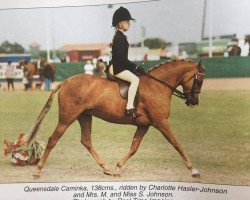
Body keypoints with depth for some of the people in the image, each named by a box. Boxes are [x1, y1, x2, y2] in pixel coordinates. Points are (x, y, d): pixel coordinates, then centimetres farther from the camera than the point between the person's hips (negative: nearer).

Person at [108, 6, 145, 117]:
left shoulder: (121, 36, 17)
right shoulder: (119, 38, -14)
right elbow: (121, 58, -20)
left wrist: (135, 67, 15)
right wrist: (136, 67, -17)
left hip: (119, 66, 11)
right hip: (116, 68, -11)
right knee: (135, 79, -26)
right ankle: (129, 107, -34)